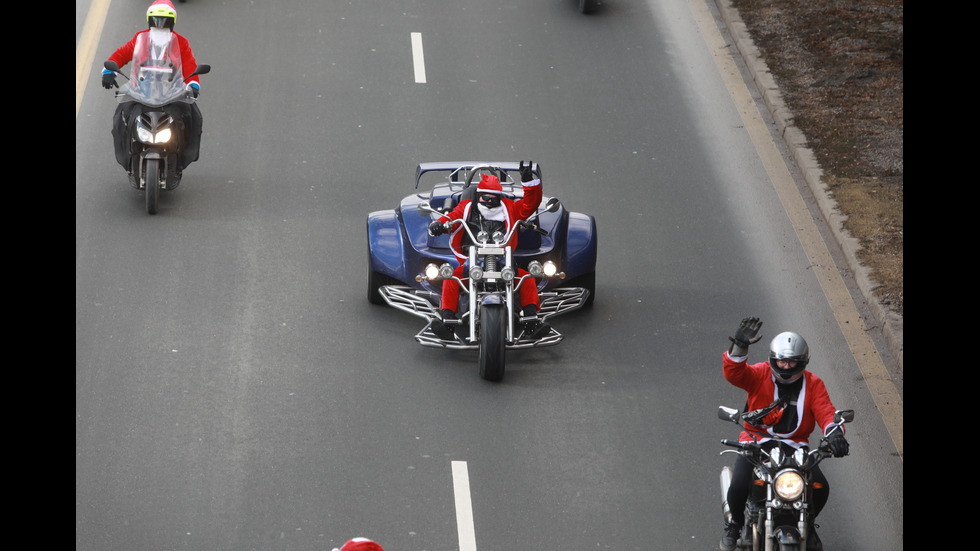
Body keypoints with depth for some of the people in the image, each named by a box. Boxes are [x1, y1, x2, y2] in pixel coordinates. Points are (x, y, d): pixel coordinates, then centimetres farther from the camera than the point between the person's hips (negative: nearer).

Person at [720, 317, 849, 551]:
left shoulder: (812, 384, 3)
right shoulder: (760, 375, -4)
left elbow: (825, 410, -10)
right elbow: (734, 373, -22)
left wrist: (834, 432, -33)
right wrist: (739, 346, -41)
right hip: (757, 442, -2)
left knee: (821, 488, -17)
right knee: (739, 486, -26)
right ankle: (736, 522, 10)